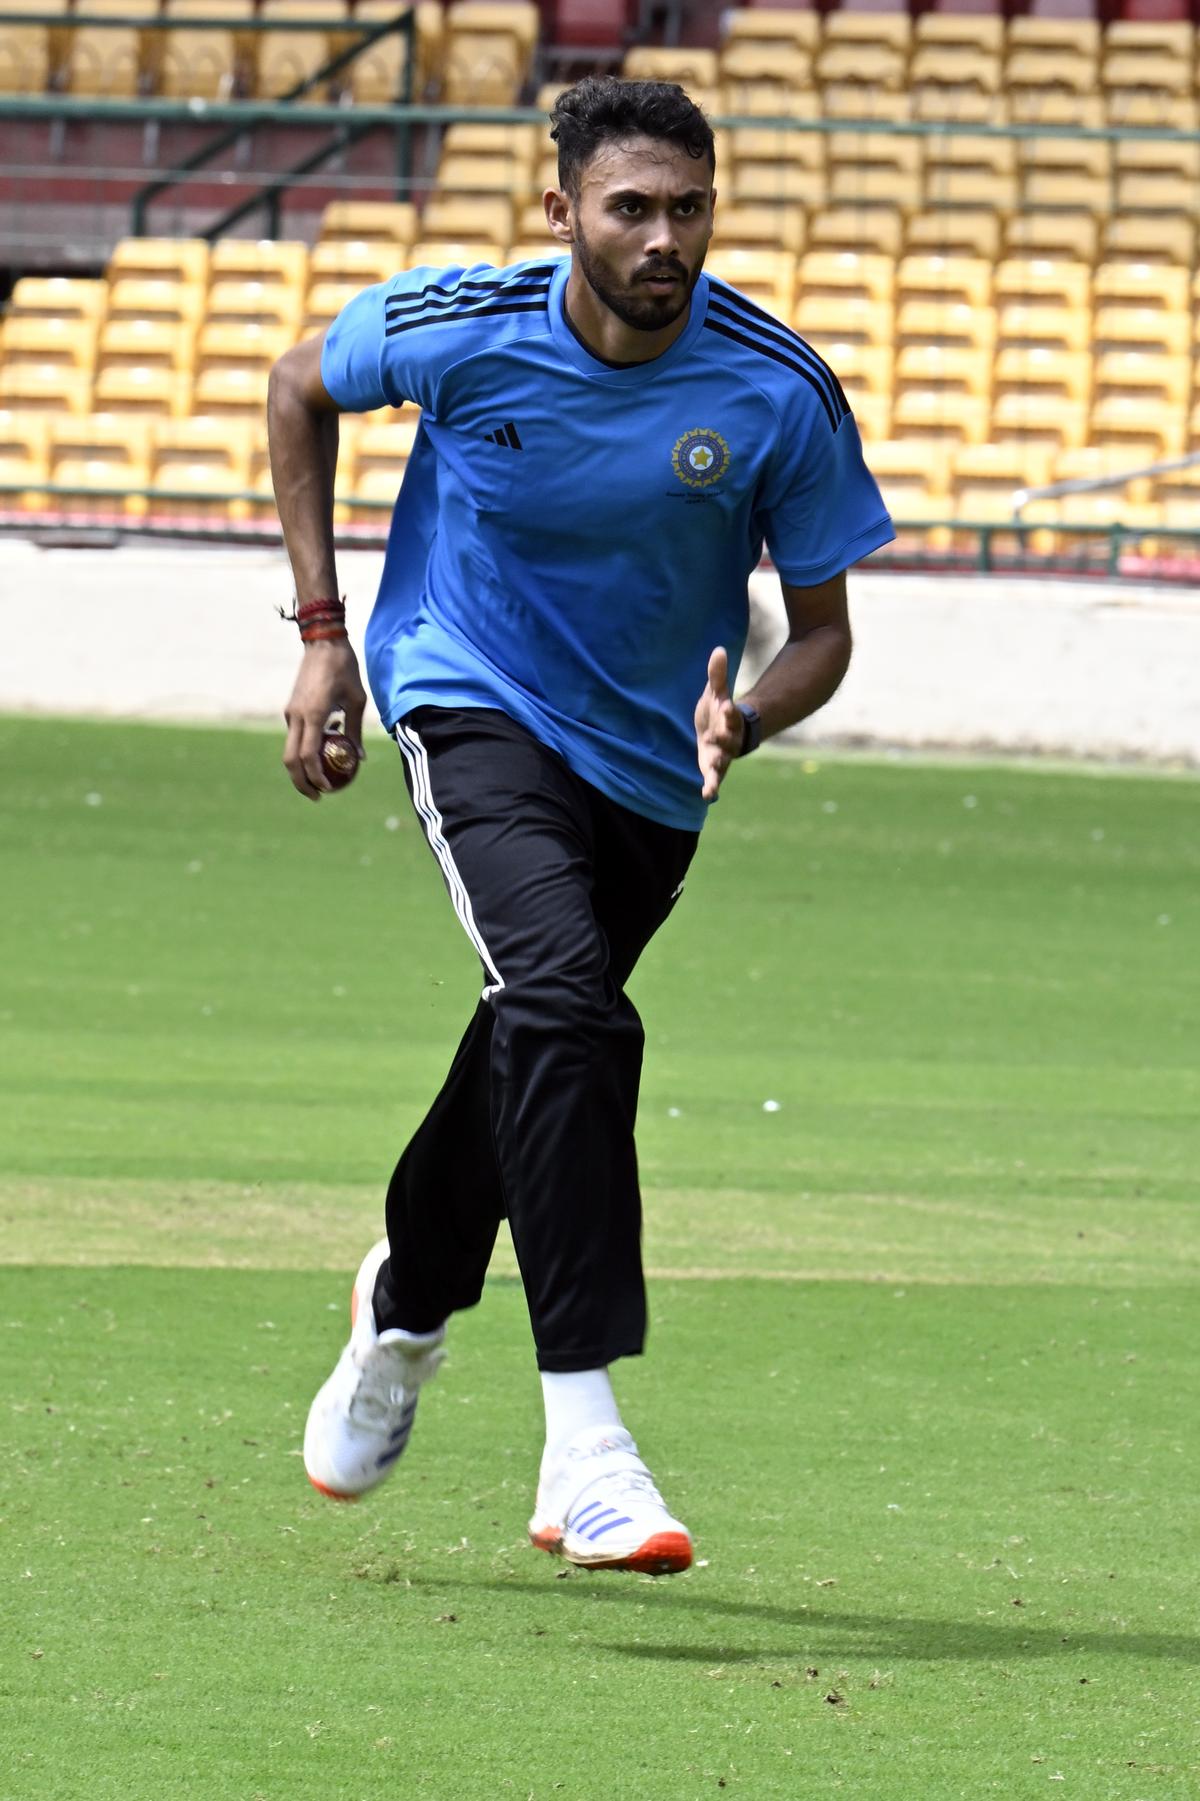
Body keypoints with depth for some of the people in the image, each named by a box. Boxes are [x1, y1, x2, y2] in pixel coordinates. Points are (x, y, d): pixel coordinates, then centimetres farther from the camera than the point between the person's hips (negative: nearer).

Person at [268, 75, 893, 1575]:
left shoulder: (783, 394, -16)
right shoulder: (459, 330, -17)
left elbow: (822, 629, -6)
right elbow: (302, 387, 4)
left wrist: (742, 720, -29)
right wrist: (323, 633, 1)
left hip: (650, 764, 3)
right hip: (472, 705, -3)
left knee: (541, 1051, 18)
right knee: (564, 1011, -28)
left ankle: (407, 1305, 52)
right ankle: (584, 1444, -33)